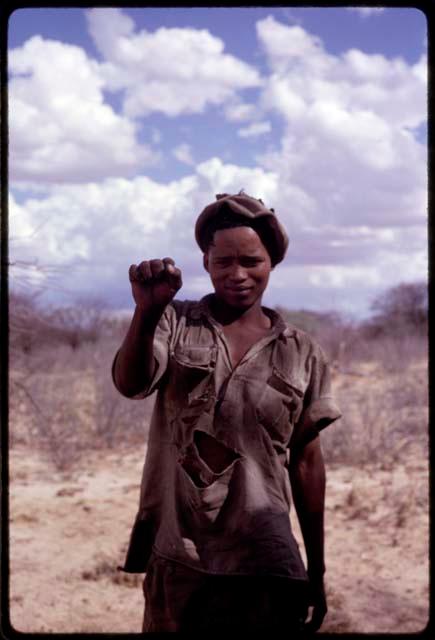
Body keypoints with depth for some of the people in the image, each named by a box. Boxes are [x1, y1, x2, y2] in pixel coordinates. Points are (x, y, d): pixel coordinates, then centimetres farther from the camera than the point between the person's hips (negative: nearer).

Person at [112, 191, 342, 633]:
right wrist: (146, 312, -37)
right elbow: (130, 385, -18)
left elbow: (305, 461, 7)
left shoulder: (302, 354, 4)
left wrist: (316, 569, 9)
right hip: (175, 555, 1)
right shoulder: (175, 325, 1)